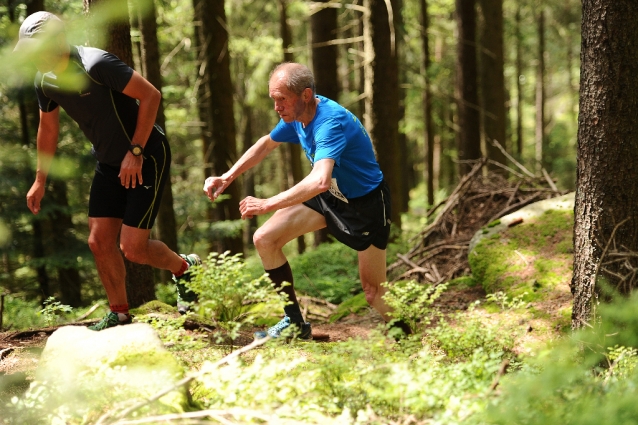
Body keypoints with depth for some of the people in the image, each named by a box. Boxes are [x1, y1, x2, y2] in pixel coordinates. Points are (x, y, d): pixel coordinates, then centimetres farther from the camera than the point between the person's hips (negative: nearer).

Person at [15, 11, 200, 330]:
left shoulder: (95, 64, -25)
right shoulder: (45, 82, -1)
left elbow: (151, 95, -23)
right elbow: (48, 129, 17)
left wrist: (135, 152, -23)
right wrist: (40, 181, 20)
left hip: (147, 157, -7)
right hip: (109, 162, 8)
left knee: (132, 247, -9)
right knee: (99, 241, 3)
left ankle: (184, 268, 20)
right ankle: (119, 314, 19)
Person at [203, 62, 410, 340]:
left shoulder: (331, 121, -34)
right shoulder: (296, 115, -7)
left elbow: (320, 180, -49)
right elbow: (267, 144, 14)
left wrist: (268, 205, -46)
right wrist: (226, 178, 6)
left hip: (366, 203, -8)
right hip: (329, 198, 8)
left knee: (373, 292, -6)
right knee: (264, 239, -4)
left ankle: (406, 335, 24)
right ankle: (295, 324, 5)